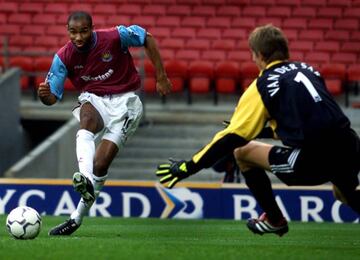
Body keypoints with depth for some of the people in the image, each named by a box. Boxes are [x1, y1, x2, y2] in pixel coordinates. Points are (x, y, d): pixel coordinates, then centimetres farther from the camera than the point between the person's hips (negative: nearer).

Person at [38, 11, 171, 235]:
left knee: (100, 164, -14)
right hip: (94, 99, 2)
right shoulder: (64, 57, -11)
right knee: (87, 118, -38)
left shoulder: (114, 37, -18)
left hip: (124, 101, -2)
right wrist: (45, 94, -33)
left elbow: (147, 38, -1)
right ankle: (85, 178, -56)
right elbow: (52, 97, -7)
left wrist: (161, 78, 0)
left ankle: (77, 218, -5)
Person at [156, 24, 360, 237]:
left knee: (242, 151, 13)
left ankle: (274, 219, 24)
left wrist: (188, 167, 7)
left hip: (312, 161, -6)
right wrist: (272, 130, 48)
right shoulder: (307, 70, 19)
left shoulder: (264, 85, 2)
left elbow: (231, 138, 1)